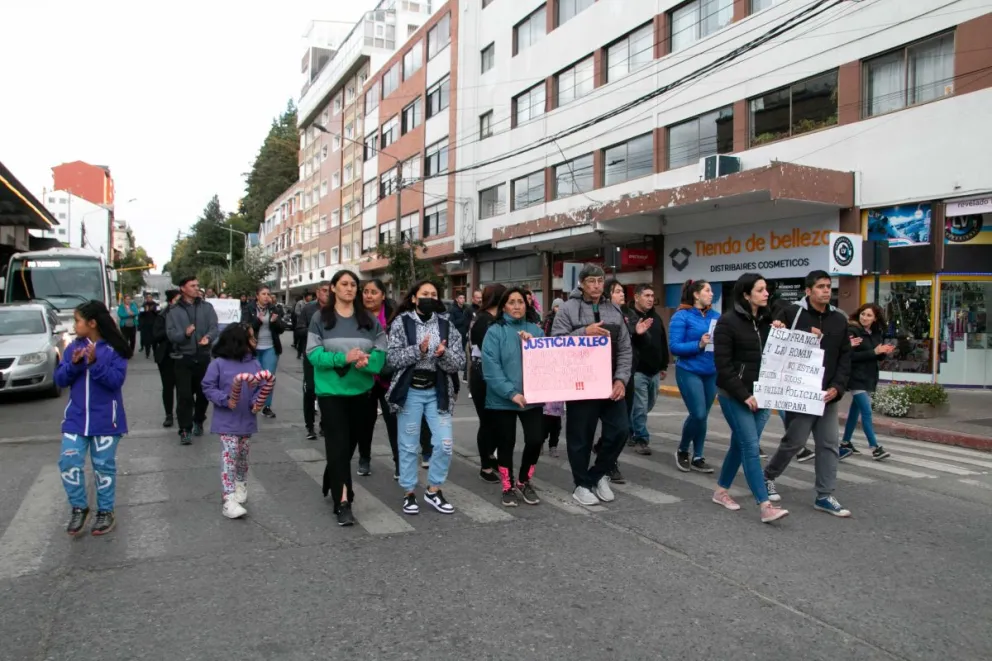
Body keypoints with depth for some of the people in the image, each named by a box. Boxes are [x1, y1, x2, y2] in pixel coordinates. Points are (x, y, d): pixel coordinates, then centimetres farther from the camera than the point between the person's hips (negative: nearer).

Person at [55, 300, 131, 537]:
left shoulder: (114, 349, -9)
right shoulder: (73, 347, 4)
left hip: (105, 419, -4)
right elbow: (60, 379, 2)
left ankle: (106, 512, 19)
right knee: (69, 462, -2)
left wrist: (95, 363, -27)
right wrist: (74, 363, -16)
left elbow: (116, 380, -17)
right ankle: (79, 508, 16)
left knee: (104, 466, 6)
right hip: (76, 418, 4)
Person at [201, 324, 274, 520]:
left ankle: (241, 488, 38)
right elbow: (208, 387, -9)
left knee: (243, 457, 17)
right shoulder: (219, 364, -11)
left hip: (247, 420, 5)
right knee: (229, 456, -9)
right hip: (227, 421, -4)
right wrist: (226, 400, -20)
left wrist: (257, 402, -16)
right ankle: (228, 500, -8)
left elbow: (262, 387, 2)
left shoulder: (254, 363, 1)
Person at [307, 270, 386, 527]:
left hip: (360, 390, 4)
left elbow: (381, 351, 1)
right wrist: (343, 358, -24)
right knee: (338, 444, -7)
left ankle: (332, 484, 39)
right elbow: (313, 353, -9)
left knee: (351, 442, 15)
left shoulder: (369, 319, 4)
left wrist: (366, 360, -21)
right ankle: (343, 502, -5)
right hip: (331, 391, -3)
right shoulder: (320, 319, -2)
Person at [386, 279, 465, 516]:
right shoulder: (401, 322, -2)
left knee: (445, 444, 0)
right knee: (408, 446, 6)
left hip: (437, 392, 2)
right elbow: (392, 358, -10)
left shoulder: (446, 325, 5)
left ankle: (433, 490, 19)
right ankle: (409, 492, 21)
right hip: (409, 391, -2)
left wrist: (443, 355, -20)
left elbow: (459, 362, 0)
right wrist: (418, 350, -22)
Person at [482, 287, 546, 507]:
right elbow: (491, 368, -13)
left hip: (532, 397, 3)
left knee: (536, 440, -3)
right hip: (503, 399, -3)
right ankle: (508, 487, 28)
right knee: (506, 444, 7)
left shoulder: (535, 330, 9)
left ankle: (523, 482, 23)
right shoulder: (495, 331, -5)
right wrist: (512, 393, -20)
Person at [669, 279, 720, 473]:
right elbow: (674, 346, -13)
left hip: (711, 373, 5)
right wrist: (699, 344, -22)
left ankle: (697, 458, 20)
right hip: (689, 372, -5)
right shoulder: (681, 316, -8)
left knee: (703, 415, 8)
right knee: (698, 414, -10)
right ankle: (682, 450, 15)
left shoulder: (716, 316, 8)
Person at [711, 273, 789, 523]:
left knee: (740, 444, 12)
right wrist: (744, 395, -15)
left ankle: (721, 491, 27)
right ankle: (765, 506, -8)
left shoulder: (767, 320, 10)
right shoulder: (728, 322, -8)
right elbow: (723, 364, -12)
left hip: (761, 395, 6)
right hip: (735, 396, -6)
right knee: (751, 447, -9)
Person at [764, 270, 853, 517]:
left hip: (827, 394, 5)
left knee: (830, 444, 5)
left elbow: (845, 357, 9)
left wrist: (837, 386, -4)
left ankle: (825, 496, 14)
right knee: (794, 441, 0)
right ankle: (768, 476, 24)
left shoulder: (839, 319, 9)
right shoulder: (792, 313, -5)